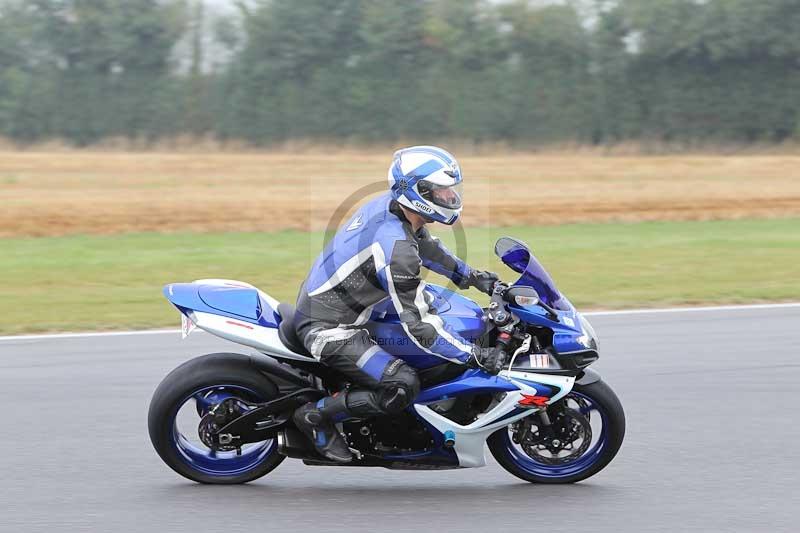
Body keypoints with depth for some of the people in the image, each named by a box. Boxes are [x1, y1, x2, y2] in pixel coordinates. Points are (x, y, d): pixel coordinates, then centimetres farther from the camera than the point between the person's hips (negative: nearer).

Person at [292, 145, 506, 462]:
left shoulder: (390, 206, -1)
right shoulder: (396, 248, -29)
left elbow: (425, 246, 22)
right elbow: (418, 326, -27)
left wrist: (471, 276, 21)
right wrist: (475, 356, -22)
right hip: (328, 329, -10)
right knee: (402, 386, -22)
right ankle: (316, 416, -5)